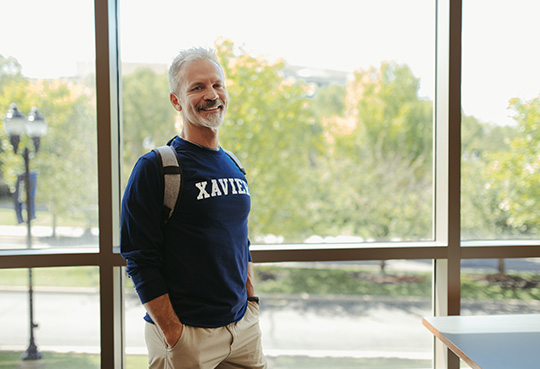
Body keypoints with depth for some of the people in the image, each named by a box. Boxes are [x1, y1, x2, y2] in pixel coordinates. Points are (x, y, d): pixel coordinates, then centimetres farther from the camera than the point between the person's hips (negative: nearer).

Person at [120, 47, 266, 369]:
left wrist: (252, 302, 11)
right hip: (187, 335, -6)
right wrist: (174, 337, -18)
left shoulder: (234, 167, 10)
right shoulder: (154, 167, -11)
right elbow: (141, 261, -15)